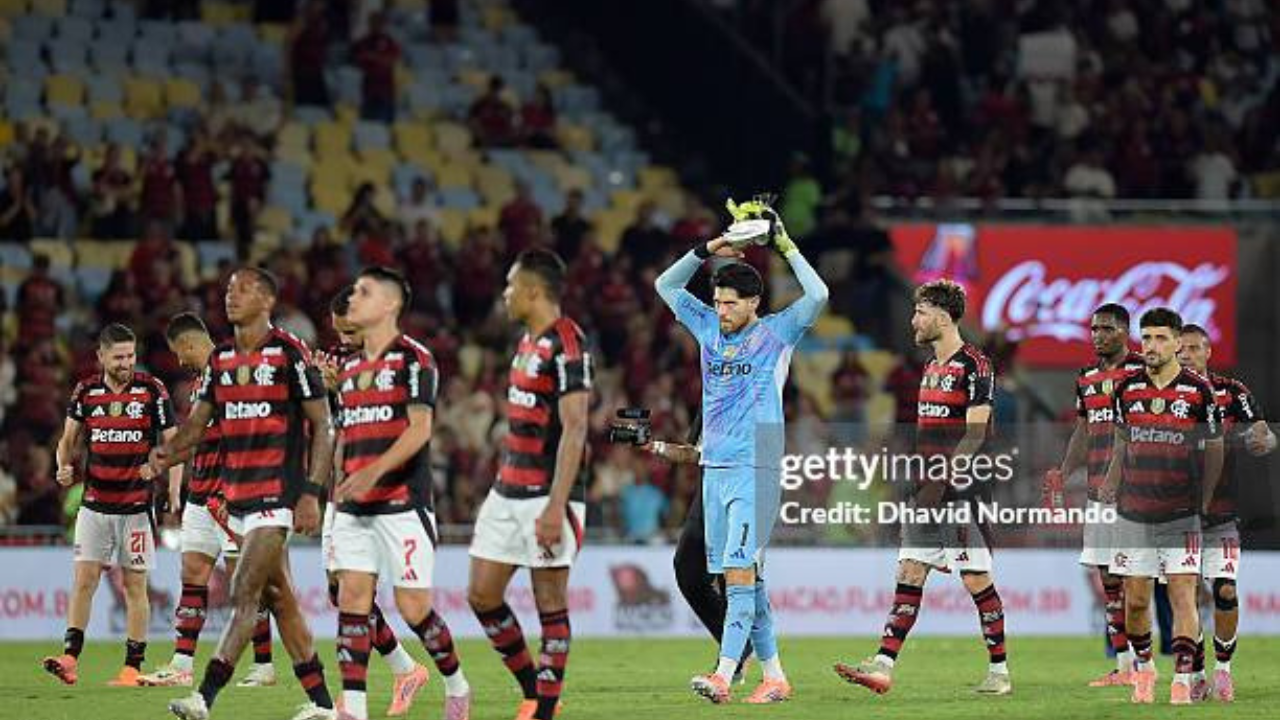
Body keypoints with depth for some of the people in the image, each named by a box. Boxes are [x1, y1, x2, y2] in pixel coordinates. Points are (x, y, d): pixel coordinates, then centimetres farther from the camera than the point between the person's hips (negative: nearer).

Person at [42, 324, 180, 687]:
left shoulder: (153, 391, -5)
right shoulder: (85, 391, 3)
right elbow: (69, 439, 15)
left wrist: (174, 496, -10)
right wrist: (64, 466, -6)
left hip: (136, 504, -2)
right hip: (95, 503, 2)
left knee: (135, 586, 1)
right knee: (84, 579, -4)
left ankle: (132, 667, 5)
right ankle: (70, 659, -5)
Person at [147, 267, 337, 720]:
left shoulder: (289, 353, -8)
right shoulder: (220, 359, 12)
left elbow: (322, 426, -7)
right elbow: (197, 422, 14)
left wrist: (311, 494, -15)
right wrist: (167, 452, -9)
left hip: (277, 494, -8)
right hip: (237, 495, 8)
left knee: (244, 595, -14)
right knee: (279, 598, 11)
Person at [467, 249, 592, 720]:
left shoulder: (565, 344, -14)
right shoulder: (528, 341, 15)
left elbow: (574, 429, -19)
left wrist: (555, 507, -24)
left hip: (547, 498, -9)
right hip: (509, 492, 9)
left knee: (550, 604, -2)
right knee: (482, 595, 7)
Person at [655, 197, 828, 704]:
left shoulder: (776, 334, -1)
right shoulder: (710, 329, 14)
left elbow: (817, 295, -14)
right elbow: (666, 286, 19)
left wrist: (786, 245, -9)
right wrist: (706, 251, 8)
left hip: (755, 469, -6)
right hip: (715, 467, 6)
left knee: (740, 570, -14)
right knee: (743, 577, 6)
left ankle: (724, 675, -22)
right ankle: (774, 676, 12)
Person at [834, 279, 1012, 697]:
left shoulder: (974, 366, -11)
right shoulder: (931, 367, 16)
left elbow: (974, 434, -16)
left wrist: (941, 481, -21)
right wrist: (919, 481, 17)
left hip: (960, 492, -9)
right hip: (929, 491, 9)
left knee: (977, 581, -3)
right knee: (909, 576, 2)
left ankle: (1000, 672, 6)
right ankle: (883, 667, -2)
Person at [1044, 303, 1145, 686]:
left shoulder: (1142, 372, -5)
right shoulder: (1086, 377, 16)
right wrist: (1064, 474, 13)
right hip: (1099, 489, 7)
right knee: (1108, 580, 7)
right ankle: (1123, 665, 12)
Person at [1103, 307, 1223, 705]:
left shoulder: (1198, 391, -3)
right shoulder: (1128, 389, 5)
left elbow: (1213, 450, 5)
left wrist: (1203, 503, 2)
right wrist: (1108, 490, 11)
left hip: (1181, 515, -3)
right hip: (1133, 513, 3)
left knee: (1183, 595, -10)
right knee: (1135, 600, 4)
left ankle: (1182, 680, -10)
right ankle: (1143, 667, 25)